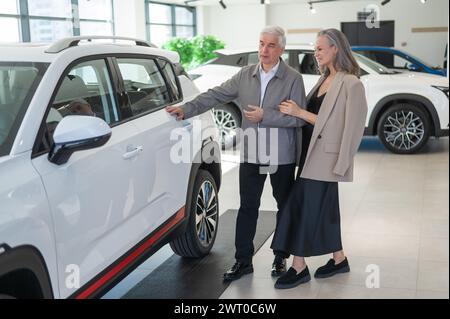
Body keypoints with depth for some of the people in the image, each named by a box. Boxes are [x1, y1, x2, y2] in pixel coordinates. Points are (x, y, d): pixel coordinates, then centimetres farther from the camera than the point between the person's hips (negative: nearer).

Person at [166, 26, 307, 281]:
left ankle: (281, 257, 28)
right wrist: (186, 109, -6)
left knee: (285, 207, 12)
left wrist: (265, 116, -19)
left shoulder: (293, 78, -8)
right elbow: (216, 95, 2)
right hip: (251, 154, 3)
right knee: (247, 208, 7)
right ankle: (243, 260, 17)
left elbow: (299, 118, -14)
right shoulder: (245, 75, 4)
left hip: (282, 157, -3)